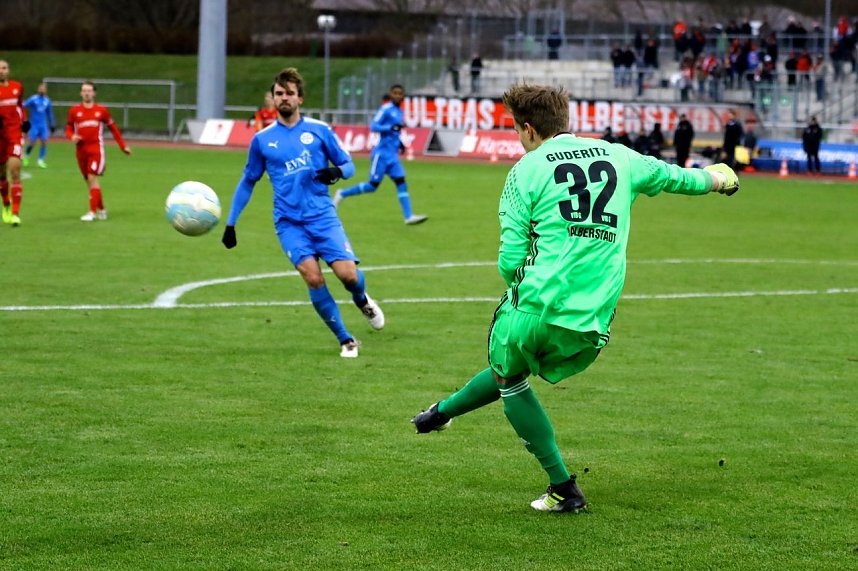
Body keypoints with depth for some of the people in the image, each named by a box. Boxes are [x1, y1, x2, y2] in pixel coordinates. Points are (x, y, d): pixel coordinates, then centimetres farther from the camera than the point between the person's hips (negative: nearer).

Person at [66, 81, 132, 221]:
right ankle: (101, 210, 22)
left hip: (96, 148, -3)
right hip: (81, 150, 3)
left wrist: (123, 146, 13)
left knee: (92, 178, -15)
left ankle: (92, 212, -16)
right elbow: (69, 128, 13)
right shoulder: (74, 111, 7)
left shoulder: (102, 110, 4)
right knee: (89, 181, 8)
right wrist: (72, 137, -10)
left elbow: (113, 128, 12)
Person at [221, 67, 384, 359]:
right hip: (289, 222, 0)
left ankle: (362, 301, 24)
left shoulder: (319, 130, 4)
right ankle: (345, 340, -4)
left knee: (348, 273, -14)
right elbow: (247, 182, 18)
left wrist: (336, 173, -14)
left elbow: (348, 165, 11)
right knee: (312, 277, -19)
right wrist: (230, 224, 16)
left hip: (323, 216, 0)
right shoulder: (262, 140, 8)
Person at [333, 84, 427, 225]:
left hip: (393, 155, 8)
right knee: (373, 185, -4)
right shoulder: (386, 109, -10)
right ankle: (342, 194, 13)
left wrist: (398, 142, 15)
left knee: (401, 182, -2)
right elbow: (373, 126, -18)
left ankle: (408, 216, -7)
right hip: (382, 153, -8)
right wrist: (392, 127, -27)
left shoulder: (398, 112, 15)